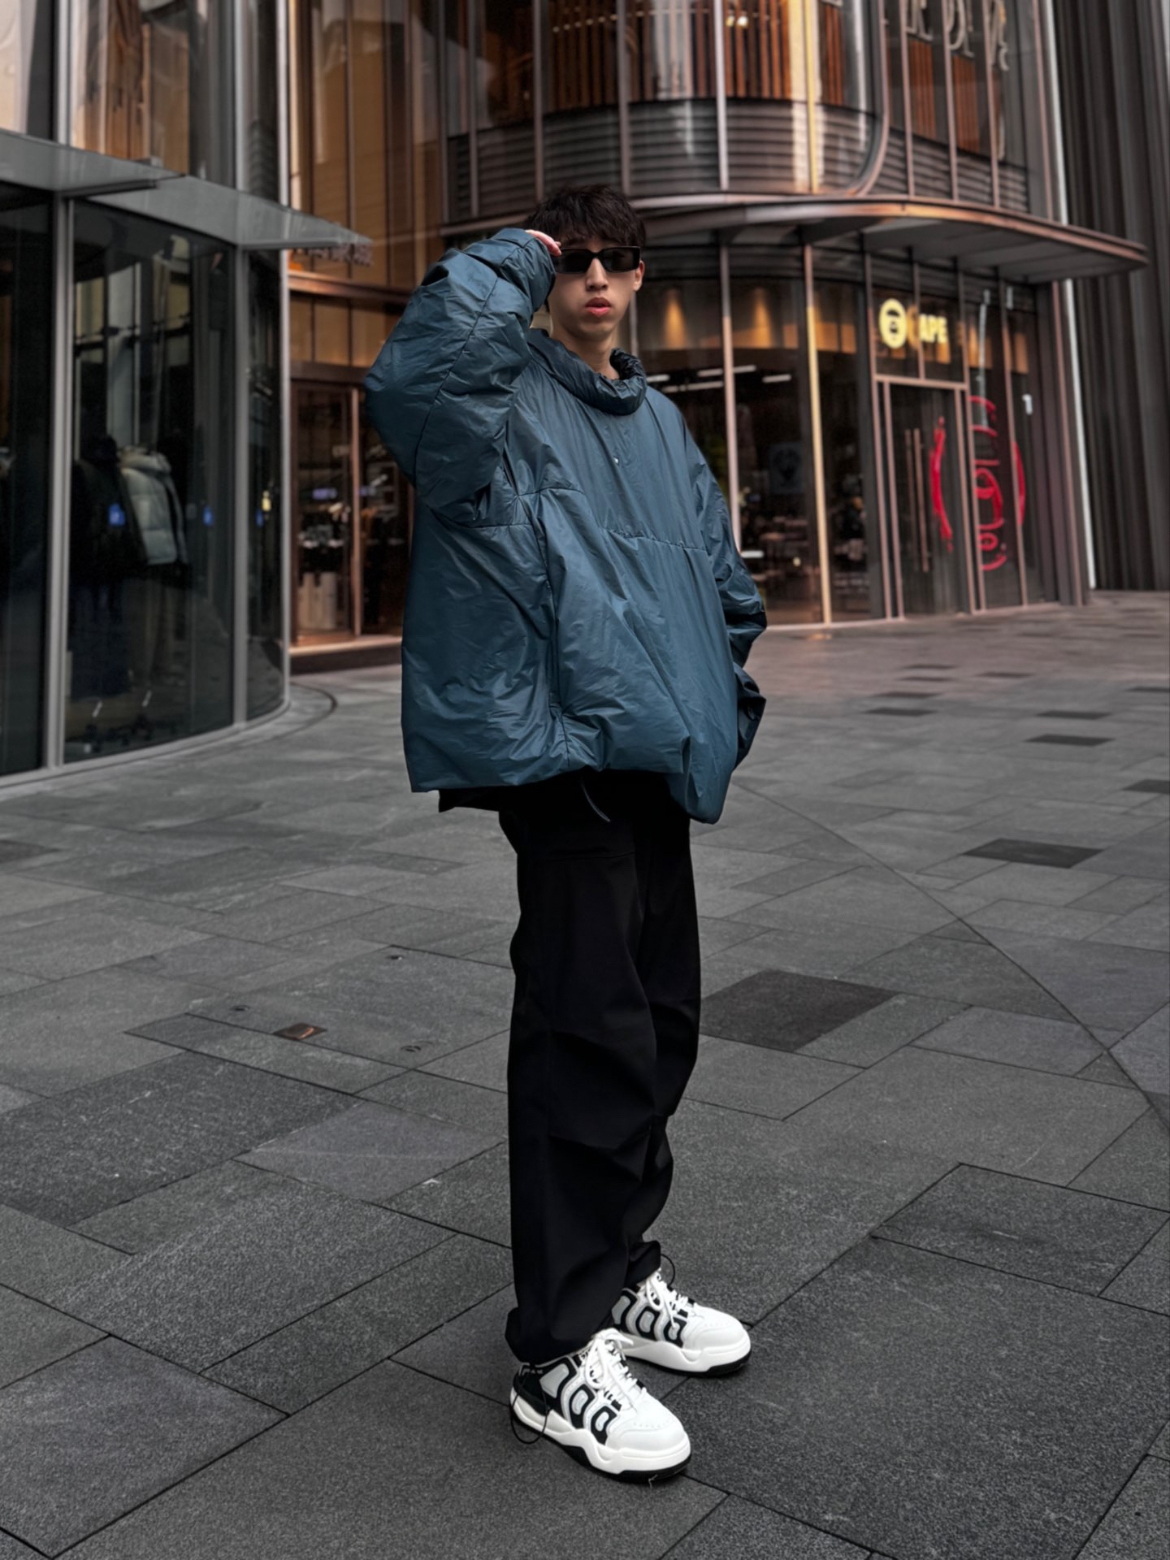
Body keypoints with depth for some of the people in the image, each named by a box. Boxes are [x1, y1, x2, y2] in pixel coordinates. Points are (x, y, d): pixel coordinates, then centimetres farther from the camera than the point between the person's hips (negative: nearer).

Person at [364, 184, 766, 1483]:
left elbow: (717, 569, 28)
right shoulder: (505, 394, -3)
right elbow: (412, 378, -27)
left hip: (651, 752, 9)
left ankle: (618, 1276, 32)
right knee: (591, 1033, -9)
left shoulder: (658, 419, 21)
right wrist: (511, 262, -12)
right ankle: (560, 1351, 6)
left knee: (658, 1023, 14)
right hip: (559, 743, -8)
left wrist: (722, 693, 18)